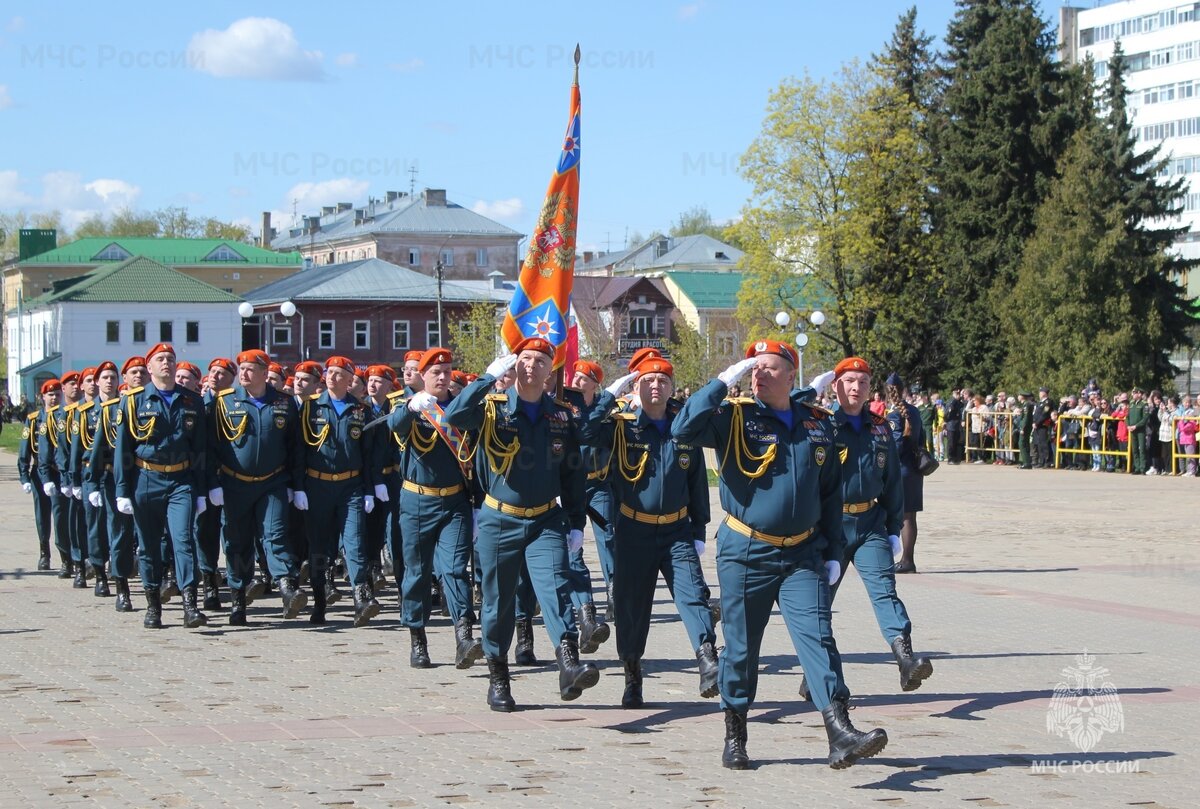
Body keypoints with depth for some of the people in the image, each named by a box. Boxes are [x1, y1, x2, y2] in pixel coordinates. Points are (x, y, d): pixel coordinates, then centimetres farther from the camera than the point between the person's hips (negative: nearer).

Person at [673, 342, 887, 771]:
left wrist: (833, 552, 11)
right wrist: (723, 382, -22)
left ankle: (841, 736, -17)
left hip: (803, 555, 2)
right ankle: (735, 738, 22)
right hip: (745, 554, -2)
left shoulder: (818, 424, 7)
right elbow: (683, 429, -22)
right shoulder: (734, 418, -4)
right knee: (741, 647, 6)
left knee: (818, 638, -10)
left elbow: (831, 493, 15)